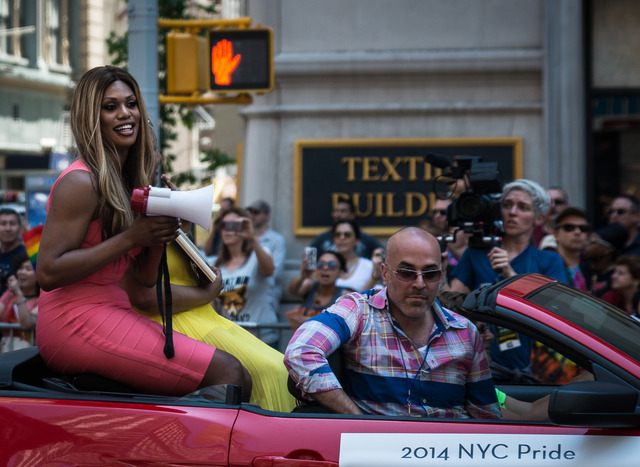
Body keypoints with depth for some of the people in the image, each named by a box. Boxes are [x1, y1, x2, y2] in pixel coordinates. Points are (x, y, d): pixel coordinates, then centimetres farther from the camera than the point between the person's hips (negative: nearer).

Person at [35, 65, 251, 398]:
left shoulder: (131, 180, 16)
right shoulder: (80, 182, -11)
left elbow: (146, 277, 16)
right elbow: (48, 273, -18)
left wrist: (159, 238, -5)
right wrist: (131, 237, -18)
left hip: (113, 310, 9)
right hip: (76, 320, -9)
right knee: (229, 374, -18)